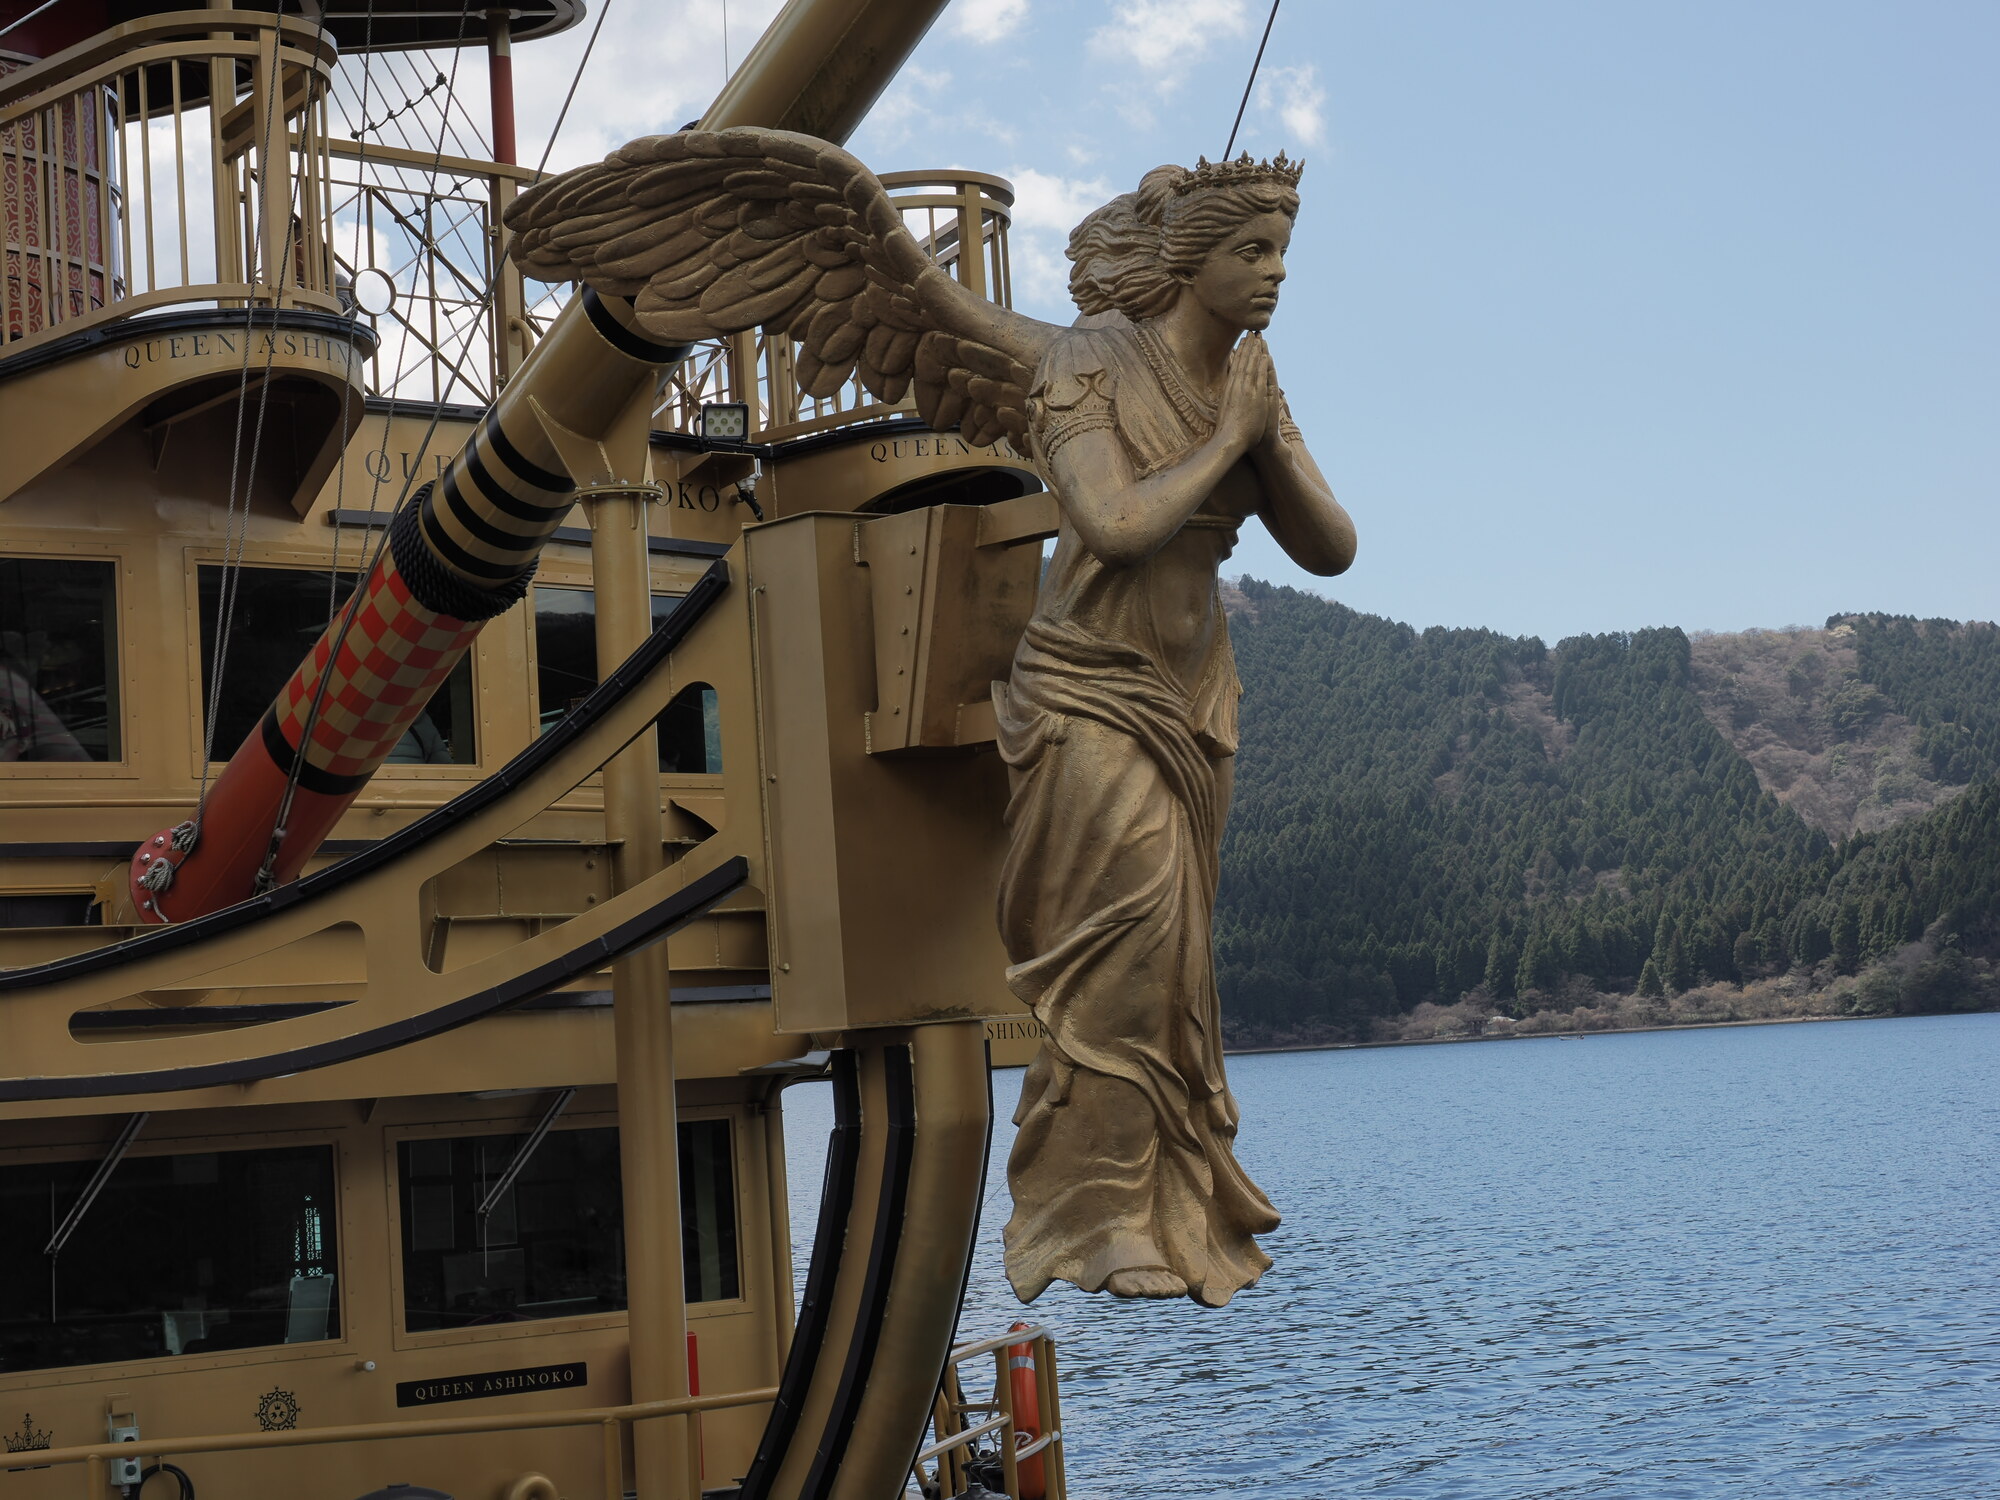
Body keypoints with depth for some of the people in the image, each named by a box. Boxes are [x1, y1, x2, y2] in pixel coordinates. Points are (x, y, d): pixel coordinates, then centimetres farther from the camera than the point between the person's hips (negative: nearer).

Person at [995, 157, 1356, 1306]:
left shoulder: (1250, 377, 5)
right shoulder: (1088, 364, -13)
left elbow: (1333, 548, 3)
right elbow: (1117, 525, -26)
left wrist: (1269, 440, -12)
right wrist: (1222, 440, -15)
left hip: (1193, 695, 6)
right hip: (1089, 694, -6)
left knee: (1169, 962, 7)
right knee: (1127, 941, -17)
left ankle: (1168, 1211, 14)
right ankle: (1101, 1223, -8)